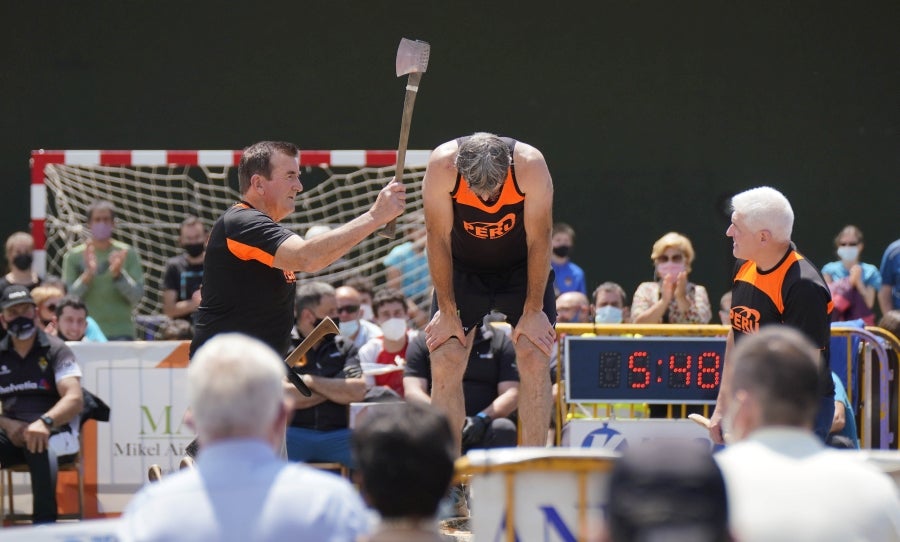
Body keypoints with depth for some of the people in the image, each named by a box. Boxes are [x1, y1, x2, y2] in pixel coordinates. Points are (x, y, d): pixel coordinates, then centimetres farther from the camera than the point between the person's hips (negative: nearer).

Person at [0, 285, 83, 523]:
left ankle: (45, 524, -37)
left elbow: (74, 400, -11)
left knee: (41, 449, -40)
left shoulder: (55, 350, 2)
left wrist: (45, 423, -31)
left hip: (55, 430, -3)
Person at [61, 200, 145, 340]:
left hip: (121, 333, 0)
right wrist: (88, 275, -17)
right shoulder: (74, 256, 4)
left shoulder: (128, 254, 5)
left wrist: (118, 274, -16)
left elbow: (137, 297, 0)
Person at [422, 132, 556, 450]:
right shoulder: (442, 165, -29)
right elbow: (439, 239, -19)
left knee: (535, 361, -13)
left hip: (522, 269, -1)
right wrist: (447, 312, -15)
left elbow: (538, 241, -20)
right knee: (444, 363, -10)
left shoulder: (531, 165, -30)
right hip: (462, 269, 1)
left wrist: (533, 312, -17)